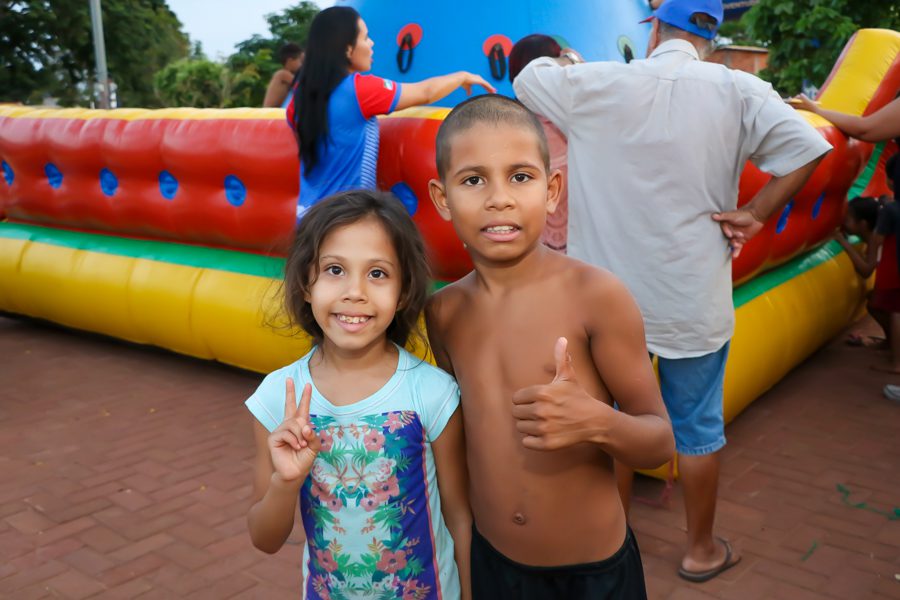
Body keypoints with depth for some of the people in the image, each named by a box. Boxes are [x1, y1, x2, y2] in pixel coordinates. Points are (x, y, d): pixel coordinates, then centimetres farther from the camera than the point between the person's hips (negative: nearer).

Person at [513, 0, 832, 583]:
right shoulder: (736, 90, -7)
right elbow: (807, 149, -12)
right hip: (694, 303, 0)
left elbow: (525, 78, 8)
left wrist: (564, 65, 27)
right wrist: (754, 215, -5)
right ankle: (702, 551, 35)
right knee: (698, 427, 16)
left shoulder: (593, 84, -8)